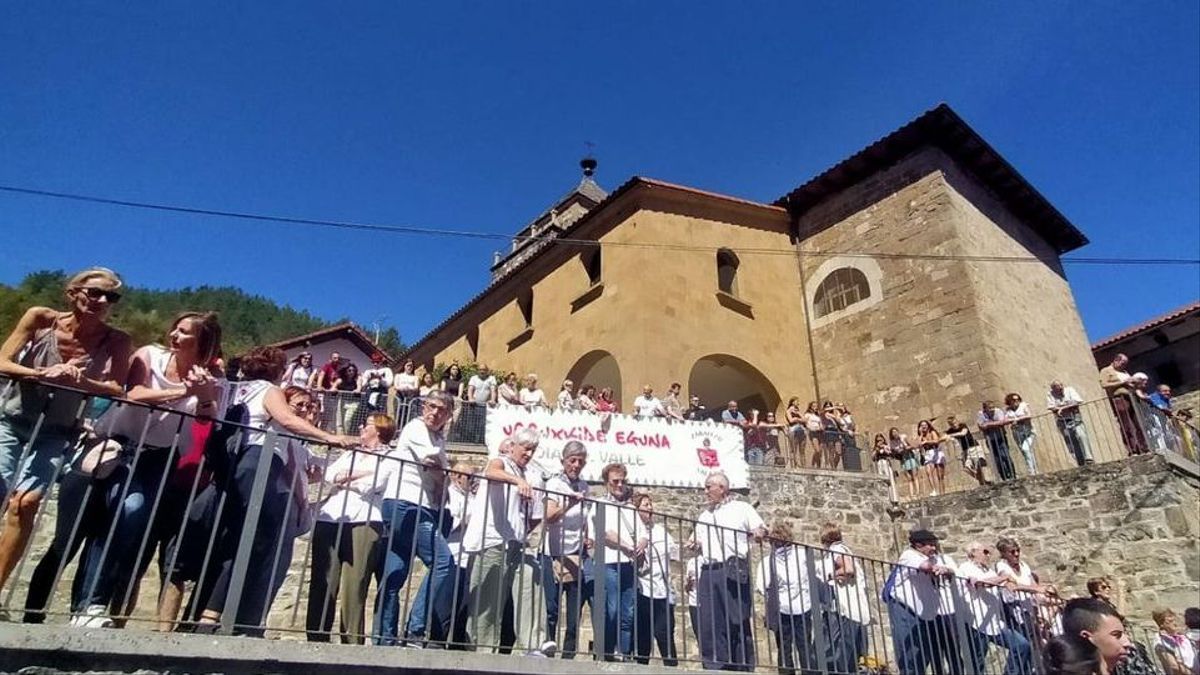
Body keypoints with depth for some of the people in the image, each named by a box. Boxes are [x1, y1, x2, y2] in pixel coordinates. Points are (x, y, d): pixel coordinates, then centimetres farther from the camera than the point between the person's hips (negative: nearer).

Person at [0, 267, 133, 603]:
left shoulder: (116, 342, -9)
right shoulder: (40, 318, -8)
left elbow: (118, 391, -15)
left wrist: (78, 380, -32)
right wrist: (43, 374, -25)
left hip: (55, 434, 0)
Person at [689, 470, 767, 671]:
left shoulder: (741, 508, 10)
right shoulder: (704, 515, 25)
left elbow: (762, 529, 4)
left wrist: (759, 533, -19)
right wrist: (695, 545, 4)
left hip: (733, 571, -5)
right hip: (708, 572, 5)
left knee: (739, 621, -3)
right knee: (709, 623, -1)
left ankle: (744, 667, 4)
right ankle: (715, 667, 4)